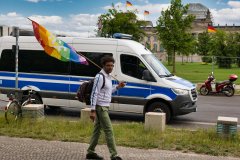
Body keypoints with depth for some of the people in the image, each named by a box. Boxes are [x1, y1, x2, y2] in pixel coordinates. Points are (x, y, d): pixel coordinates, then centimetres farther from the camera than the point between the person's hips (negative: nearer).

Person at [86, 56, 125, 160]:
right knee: (109, 131, -8)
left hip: (104, 108, 9)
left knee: (97, 130, 13)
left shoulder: (108, 77, 14)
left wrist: (117, 87, 10)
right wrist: (93, 110, -23)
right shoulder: (100, 77, -15)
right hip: (100, 107, -9)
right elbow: (94, 93, -19)